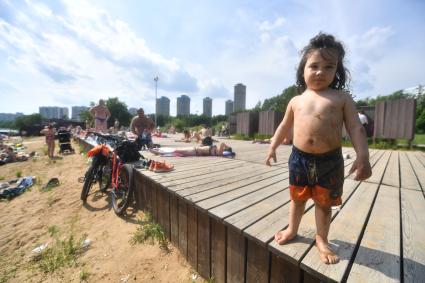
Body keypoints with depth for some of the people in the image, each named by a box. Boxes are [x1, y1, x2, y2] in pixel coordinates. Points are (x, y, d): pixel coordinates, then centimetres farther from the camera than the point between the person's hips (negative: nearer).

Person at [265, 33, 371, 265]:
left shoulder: (342, 97, -1)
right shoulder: (296, 101, 5)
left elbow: (356, 128, -4)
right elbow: (285, 127, 13)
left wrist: (363, 156, -16)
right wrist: (272, 147, 11)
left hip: (330, 161, -1)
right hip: (299, 158, 2)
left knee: (324, 203, 15)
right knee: (297, 198, 18)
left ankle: (321, 240, 39)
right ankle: (292, 229, 43)